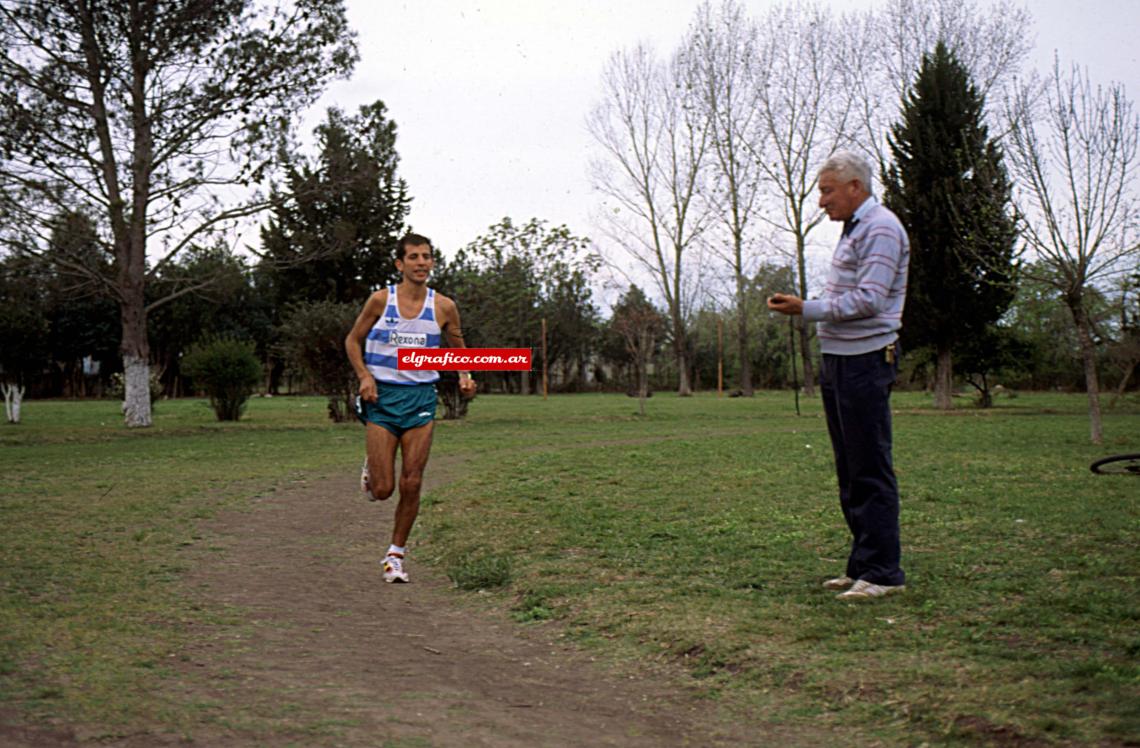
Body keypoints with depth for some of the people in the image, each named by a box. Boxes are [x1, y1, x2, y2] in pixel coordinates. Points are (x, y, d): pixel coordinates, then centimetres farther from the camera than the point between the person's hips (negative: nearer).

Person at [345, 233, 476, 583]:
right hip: (383, 396, -1)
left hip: (422, 398, 2)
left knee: (411, 484, -2)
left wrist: (465, 377, -4)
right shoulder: (380, 300, -4)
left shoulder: (443, 307, 1)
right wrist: (364, 376, -8)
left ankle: (396, 554, 16)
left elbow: (458, 349, 16)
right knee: (382, 490, -4)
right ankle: (371, 471, 33)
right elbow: (353, 340, 8)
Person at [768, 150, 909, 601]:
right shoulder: (853, 229, 21)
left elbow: (869, 300, -19)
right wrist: (804, 309, 9)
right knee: (850, 470, 12)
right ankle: (862, 565, 18)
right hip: (838, 360, 10)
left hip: (865, 361, -10)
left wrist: (807, 310, -17)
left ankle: (883, 572, -3)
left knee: (871, 470, -8)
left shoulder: (880, 229, -10)